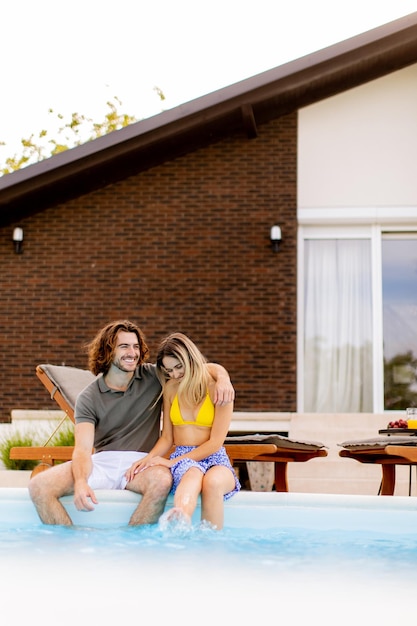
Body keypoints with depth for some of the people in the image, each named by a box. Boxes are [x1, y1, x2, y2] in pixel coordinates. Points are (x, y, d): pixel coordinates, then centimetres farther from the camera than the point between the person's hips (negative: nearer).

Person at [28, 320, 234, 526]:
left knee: (162, 480, -38)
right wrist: (80, 483, -31)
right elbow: (83, 448, -9)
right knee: (38, 486, -21)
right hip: (101, 461, 1)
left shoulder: (152, 377, 6)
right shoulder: (88, 398, 2)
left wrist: (222, 378, -20)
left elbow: (206, 368, 6)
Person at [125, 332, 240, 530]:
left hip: (214, 459, 0)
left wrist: (173, 461, -14)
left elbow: (215, 442, -6)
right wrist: (148, 459, -8)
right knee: (193, 474, -39)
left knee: (213, 482, -40)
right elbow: (167, 438, 14)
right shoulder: (171, 388, 14)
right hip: (181, 460, 1)